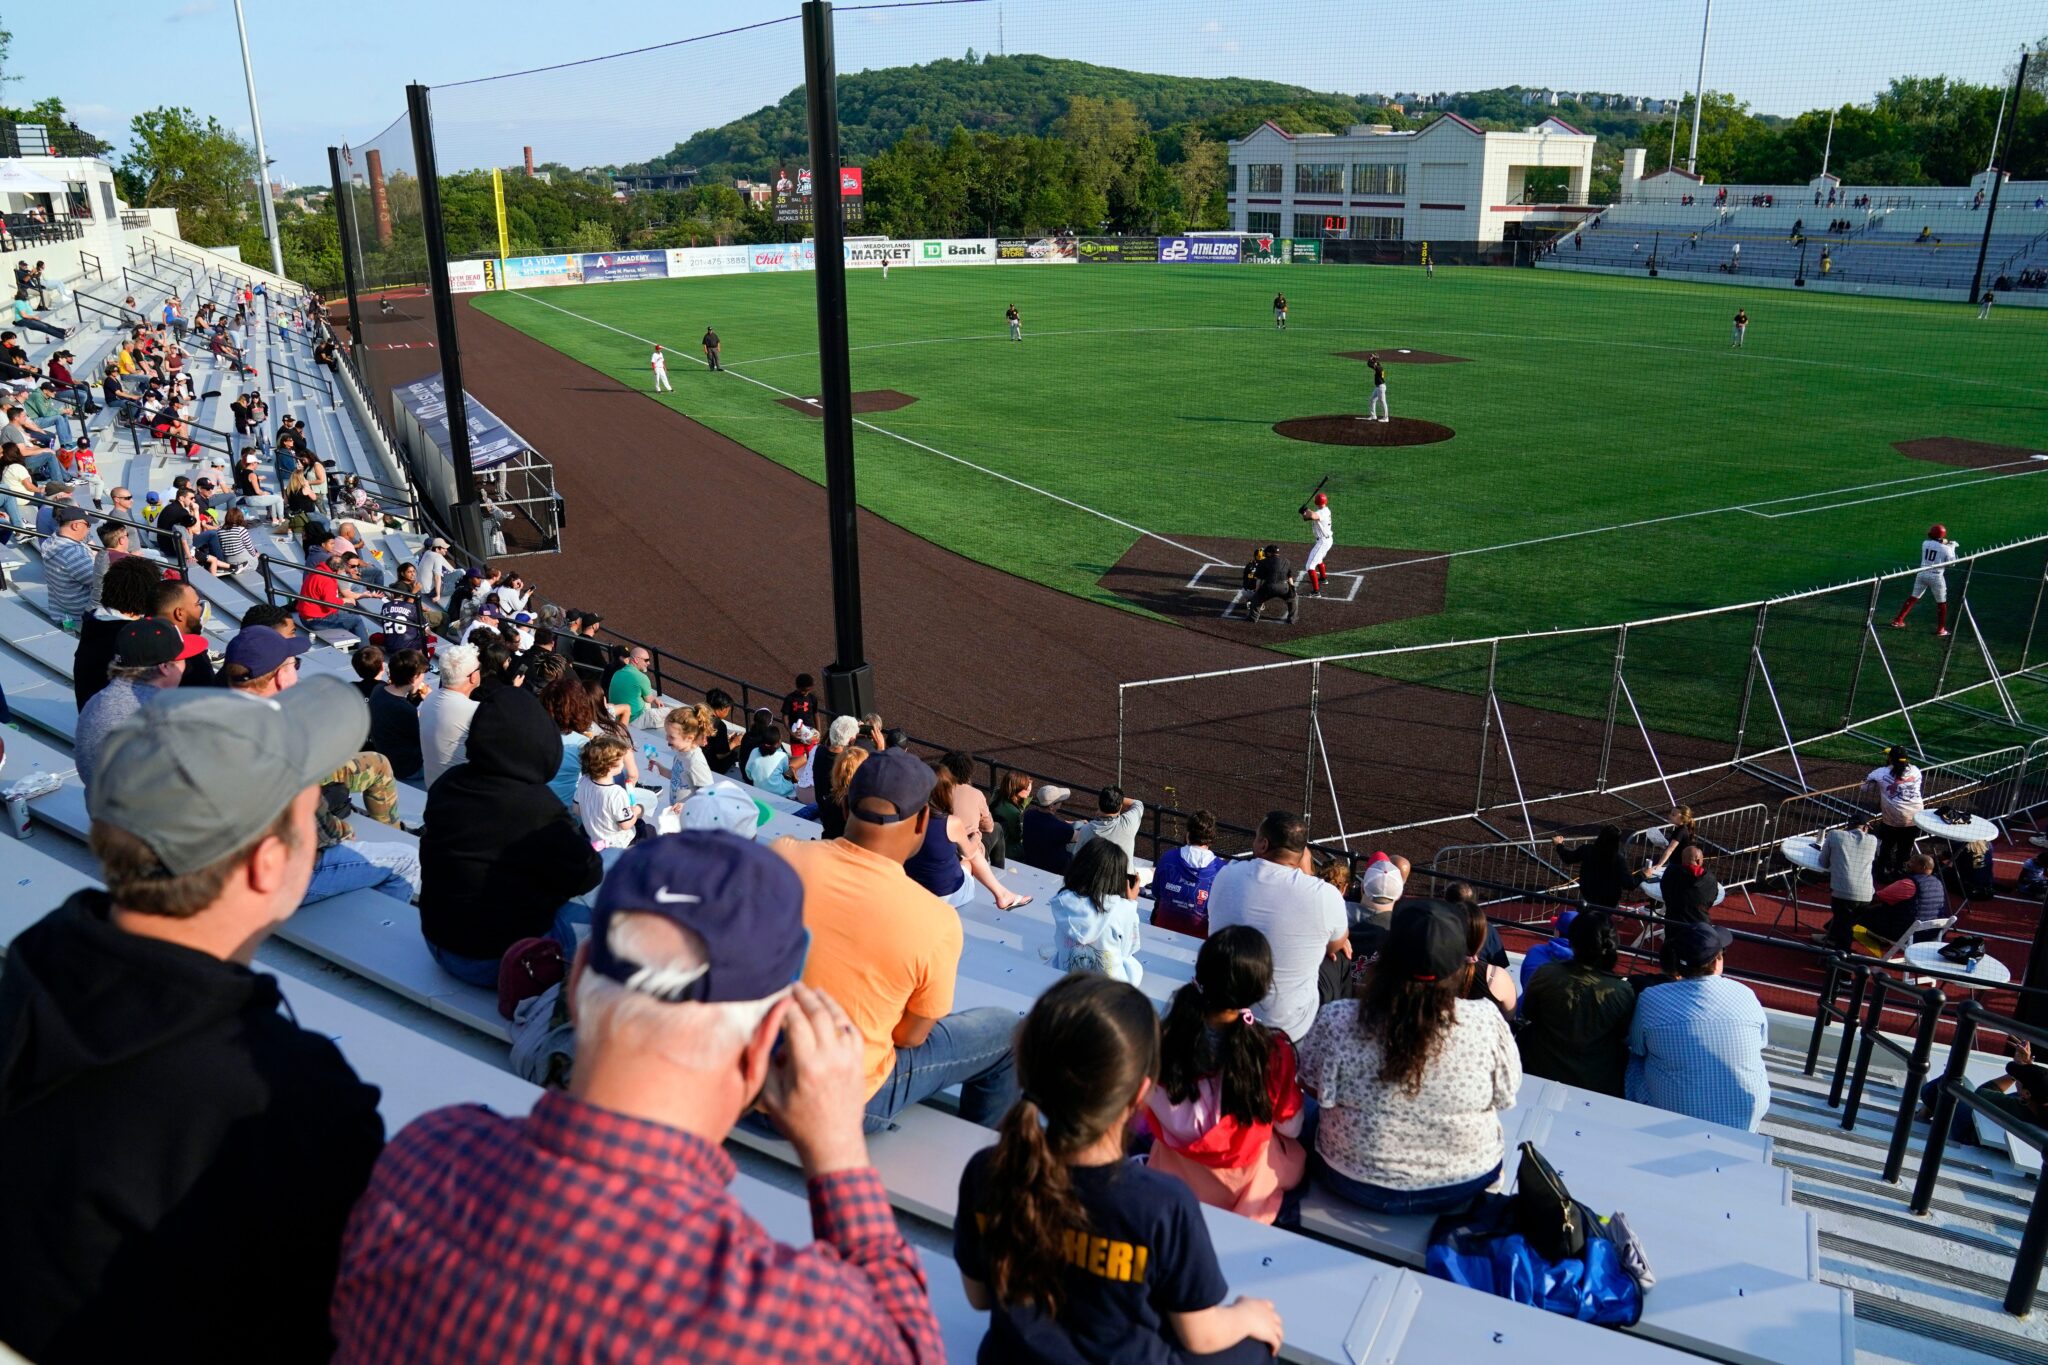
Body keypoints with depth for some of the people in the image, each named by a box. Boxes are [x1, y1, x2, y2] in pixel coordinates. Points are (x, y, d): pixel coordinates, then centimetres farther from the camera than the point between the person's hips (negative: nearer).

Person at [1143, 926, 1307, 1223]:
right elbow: (1290, 1127, -13)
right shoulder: (1272, 1051, -30)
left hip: (1176, 1172, 3)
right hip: (1242, 1178, -3)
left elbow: (1150, 1100, -6)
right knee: (1298, 1156, 30)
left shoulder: (1165, 1037, -25)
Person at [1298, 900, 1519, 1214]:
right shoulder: (1486, 1022, -24)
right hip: (1463, 1186, 1)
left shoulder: (1338, 1021, -25)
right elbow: (1505, 1095, -5)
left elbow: (1310, 1085, -6)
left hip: (1354, 1182, -1)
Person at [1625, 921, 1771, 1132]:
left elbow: (1636, 1049, 2)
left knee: (1636, 1061, 26)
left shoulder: (1650, 1000, -14)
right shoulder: (1745, 995, -9)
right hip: (1746, 1120, 2)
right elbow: (1762, 1041, 10)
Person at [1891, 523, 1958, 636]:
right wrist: (1952, 548, 12)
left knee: (1913, 597, 15)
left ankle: (1898, 621, 14)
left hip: (1922, 574, 4)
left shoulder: (1925, 544, 0)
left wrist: (1947, 544, 20)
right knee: (1941, 603, 10)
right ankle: (1940, 629, 13)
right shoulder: (1946, 549, -10)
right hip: (1936, 576, -4)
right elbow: (1952, 562, 4)